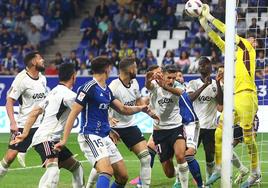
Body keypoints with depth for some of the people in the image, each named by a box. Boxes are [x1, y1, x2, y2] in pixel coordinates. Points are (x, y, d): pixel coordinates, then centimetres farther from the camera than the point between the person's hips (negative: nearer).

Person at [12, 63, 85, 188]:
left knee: (76, 166, 18)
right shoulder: (68, 94, -12)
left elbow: (35, 112, 18)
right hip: (45, 139, -10)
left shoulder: (54, 92, 17)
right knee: (53, 171, -32)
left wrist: (25, 134, 17)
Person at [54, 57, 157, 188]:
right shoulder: (89, 88, -11)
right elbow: (73, 114, -12)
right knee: (107, 171, -29)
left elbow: (123, 109, 26)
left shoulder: (107, 90, 14)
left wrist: (140, 108, 10)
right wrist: (64, 140, -15)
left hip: (105, 137, 9)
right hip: (90, 136, -9)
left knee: (123, 177, 5)